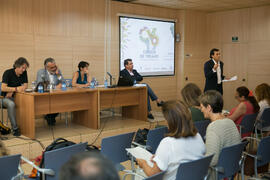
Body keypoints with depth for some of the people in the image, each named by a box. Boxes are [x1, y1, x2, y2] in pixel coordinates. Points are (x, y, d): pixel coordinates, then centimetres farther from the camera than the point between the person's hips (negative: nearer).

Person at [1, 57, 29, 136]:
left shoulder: (24, 73, 3)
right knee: (11, 104, -38)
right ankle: (15, 128, -31)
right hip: (5, 97, -4)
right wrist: (16, 89, -26)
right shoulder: (8, 73, -12)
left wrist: (12, 91, -11)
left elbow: (25, 86, 0)